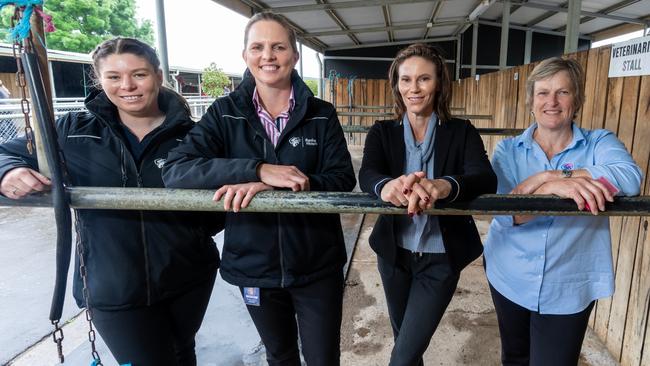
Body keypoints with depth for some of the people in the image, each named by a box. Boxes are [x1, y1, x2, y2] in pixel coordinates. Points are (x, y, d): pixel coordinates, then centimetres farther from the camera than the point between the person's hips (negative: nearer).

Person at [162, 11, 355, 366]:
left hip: (316, 267, -1)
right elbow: (174, 171, -17)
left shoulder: (321, 114, -4)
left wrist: (269, 186, -28)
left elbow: (343, 179, -13)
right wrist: (258, 169, -30)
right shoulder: (225, 112, -5)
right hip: (255, 267, 1)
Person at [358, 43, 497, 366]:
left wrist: (444, 186, -48)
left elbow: (486, 179, -24)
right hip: (393, 253, 2)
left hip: (440, 259, -2)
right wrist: (387, 187, -48)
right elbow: (366, 175, -22)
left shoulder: (462, 132, -7)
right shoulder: (382, 132, -3)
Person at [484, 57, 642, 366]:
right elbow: (503, 214, -17)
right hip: (509, 279, 2)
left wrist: (548, 176, -27)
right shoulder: (507, 150, -4)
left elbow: (630, 178, -27)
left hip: (568, 289, -1)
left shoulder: (599, 143, -4)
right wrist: (552, 189, -34)